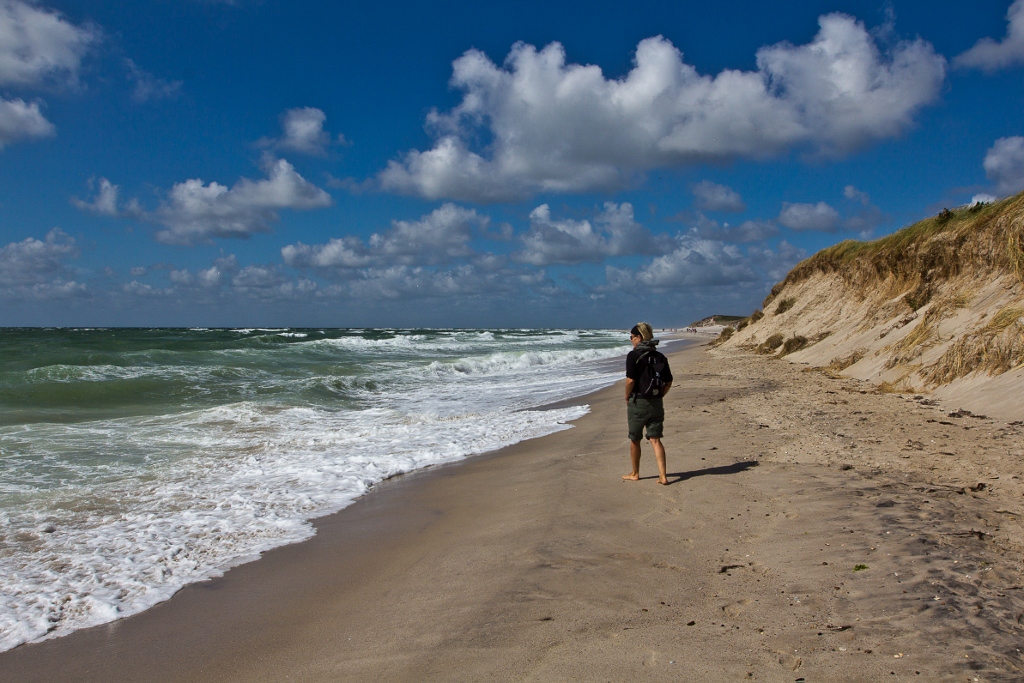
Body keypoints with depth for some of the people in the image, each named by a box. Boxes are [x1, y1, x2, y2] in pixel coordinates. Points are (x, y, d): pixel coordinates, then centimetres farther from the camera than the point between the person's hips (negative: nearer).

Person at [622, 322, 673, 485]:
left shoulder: (633, 355, -11)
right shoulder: (660, 357, 6)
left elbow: (630, 380, -18)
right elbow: (668, 382, 6)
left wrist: (627, 398, -4)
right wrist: (658, 396, 13)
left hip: (637, 402, -5)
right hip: (656, 403, 5)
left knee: (634, 440, 11)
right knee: (655, 439, 6)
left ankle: (635, 474, 24)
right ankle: (663, 475, -2)